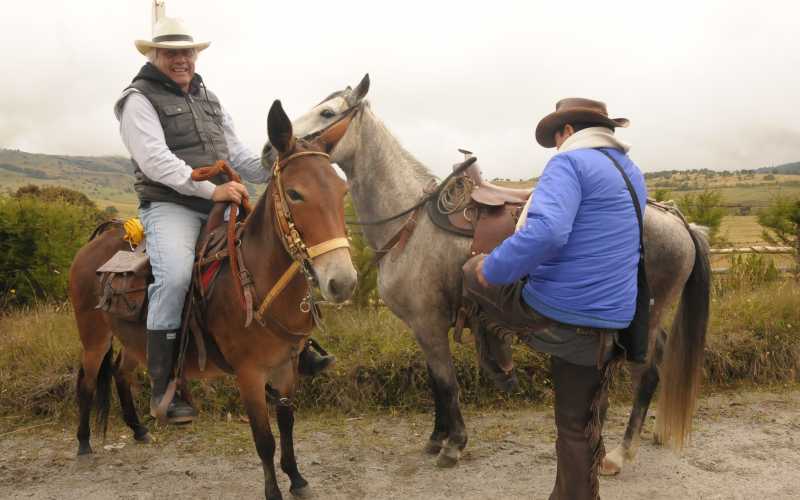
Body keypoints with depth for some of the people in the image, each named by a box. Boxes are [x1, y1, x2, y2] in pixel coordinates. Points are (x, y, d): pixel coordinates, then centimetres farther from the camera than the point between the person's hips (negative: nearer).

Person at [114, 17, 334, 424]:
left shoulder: (208, 98, 20)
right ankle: (163, 388, -18)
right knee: (174, 278, -30)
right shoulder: (140, 99, -2)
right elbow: (154, 160, -16)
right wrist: (211, 189, -25)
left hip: (220, 205, 7)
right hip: (170, 206, -7)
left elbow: (236, 153, 19)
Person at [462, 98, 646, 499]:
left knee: (474, 272, 20)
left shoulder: (570, 162, -10)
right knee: (579, 429, 18)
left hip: (549, 317, -7)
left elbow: (545, 232, -29)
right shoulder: (633, 174, 17)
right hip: (604, 329, 7)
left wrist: (490, 269, -17)